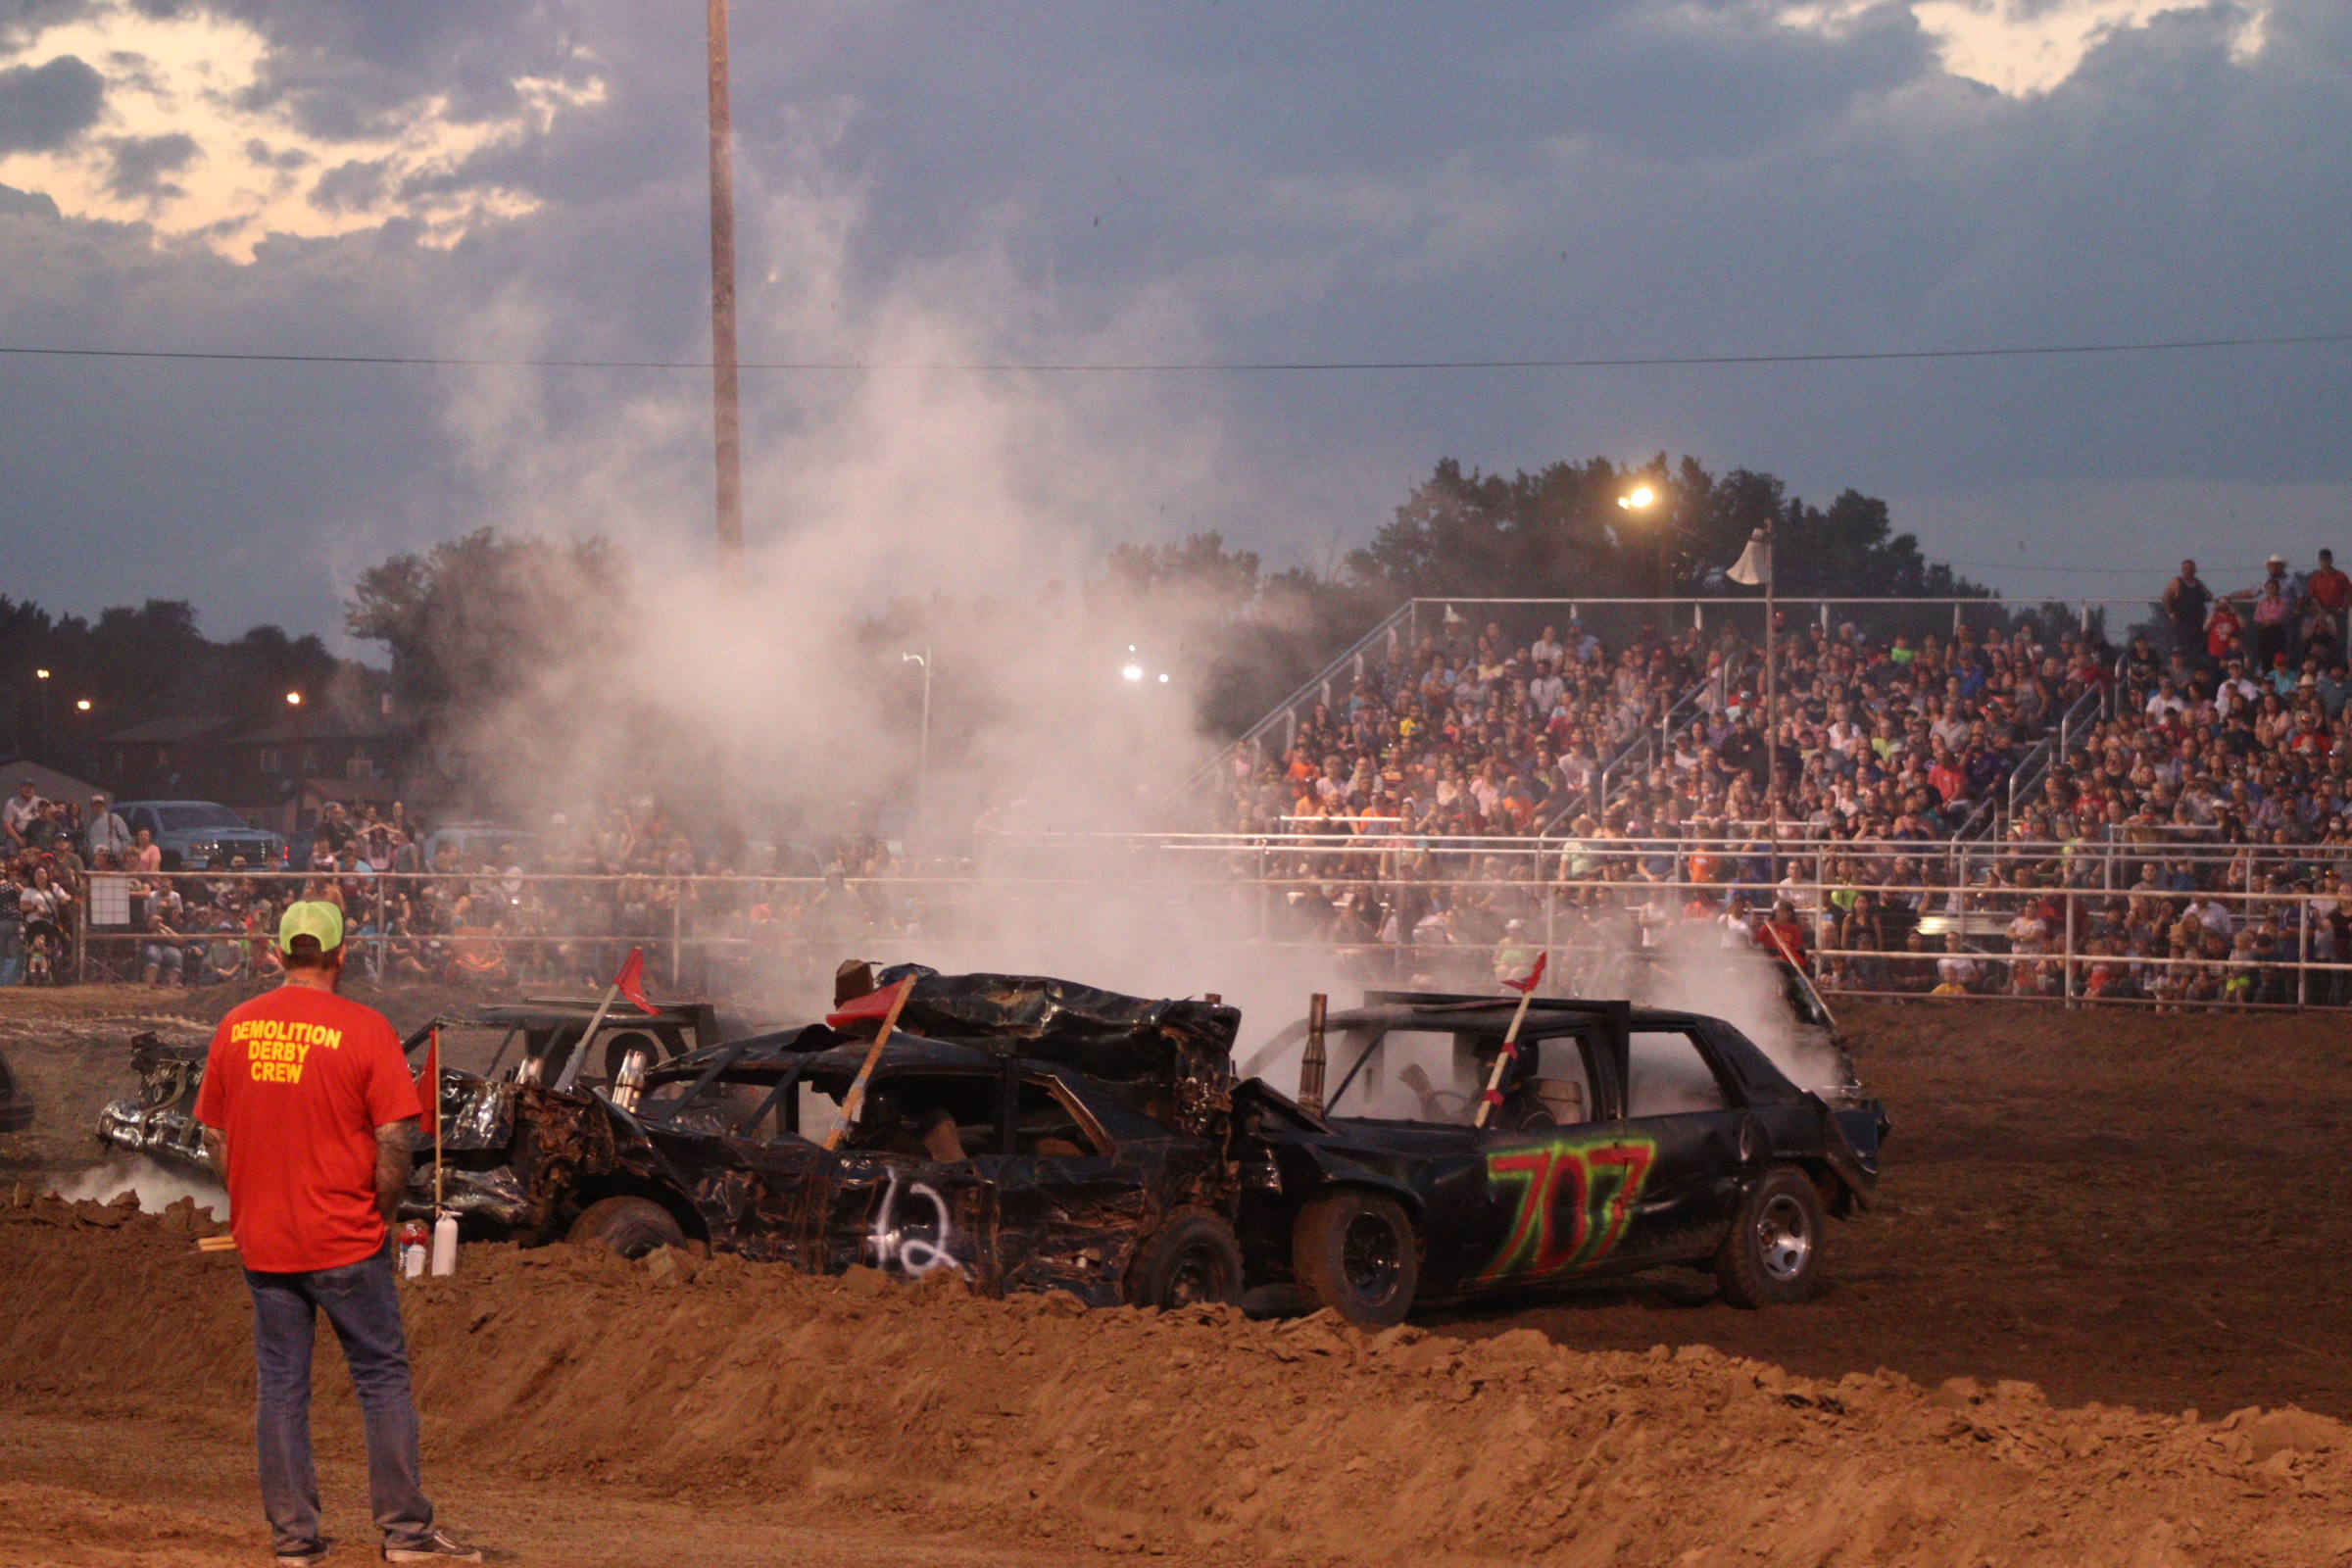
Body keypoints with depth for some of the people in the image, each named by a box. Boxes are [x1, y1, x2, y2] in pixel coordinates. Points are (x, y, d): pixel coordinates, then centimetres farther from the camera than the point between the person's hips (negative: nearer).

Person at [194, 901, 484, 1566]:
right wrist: (382, 1212, 2)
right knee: (382, 1378, 6)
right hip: (345, 1238, -4)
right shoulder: (365, 1029, -11)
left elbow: (215, 1135, 9)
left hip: (261, 1238, 4)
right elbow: (394, 1141, -13)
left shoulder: (236, 1027, 2)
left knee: (279, 1385, 9)